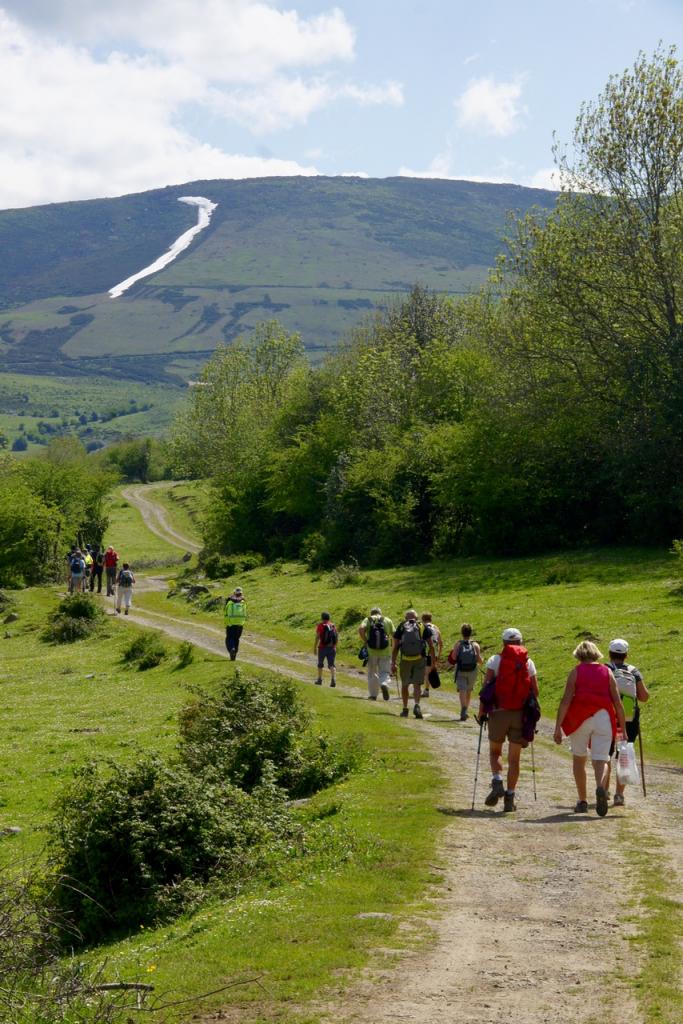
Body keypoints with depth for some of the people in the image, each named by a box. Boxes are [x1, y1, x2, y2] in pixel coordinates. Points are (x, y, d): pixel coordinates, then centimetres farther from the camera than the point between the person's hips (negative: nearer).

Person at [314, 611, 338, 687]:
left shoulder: (320, 625, -8)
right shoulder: (333, 625, 5)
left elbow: (317, 637, -12)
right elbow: (337, 636, 8)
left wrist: (315, 648, -6)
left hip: (322, 648, -3)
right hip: (332, 648, 3)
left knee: (320, 664, 16)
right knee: (331, 665, 3)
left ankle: (319, 680, 25)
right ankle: (333, 680, -17)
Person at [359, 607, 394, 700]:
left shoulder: (368, 620, 7)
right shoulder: (387, 620, 10)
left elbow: (361, 629, -13)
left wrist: (365, 641, -3)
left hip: (371, 652, 0)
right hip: (385, 652, 0)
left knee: (372, 673, 13)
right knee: (384, 672, 7)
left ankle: (373, 695, 15)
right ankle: (384, 684, -23)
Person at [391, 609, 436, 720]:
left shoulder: (401, 628, 6)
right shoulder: (424, 627, 7)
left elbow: (395, 647, 1)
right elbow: (431, 646, 2)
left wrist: (393, 663, 2)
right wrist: (434, 662, 8)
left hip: (405, 660, 1)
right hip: (420, 660, 0)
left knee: (405, 685, 17)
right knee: (417, 684, 0)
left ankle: (405, 709, 23)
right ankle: (416, 705, -24)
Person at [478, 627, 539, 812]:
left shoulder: (495, 660, 1)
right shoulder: (528, 662, 7)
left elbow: (486, 686, -6)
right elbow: (535, 690, 6)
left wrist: (481, 711, -1)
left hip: (499, 713, -1)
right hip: (520, 714, 1)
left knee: (494, 751, 16)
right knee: (514, 759, 7)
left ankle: (497, 783, -8)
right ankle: (509, 798, 5)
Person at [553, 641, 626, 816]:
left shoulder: (576, 672, 5)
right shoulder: (607, 672, 11)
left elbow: (565, 701, -4)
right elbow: (617, 702, 6)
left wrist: (557, 727, -5)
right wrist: (623, 728, 10)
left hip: (580, 719, -1)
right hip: (603, 718, 1)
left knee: (579, 759, 16)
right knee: (601, 760, -2)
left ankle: (582, 801, 17)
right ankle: (601, 787, -33)